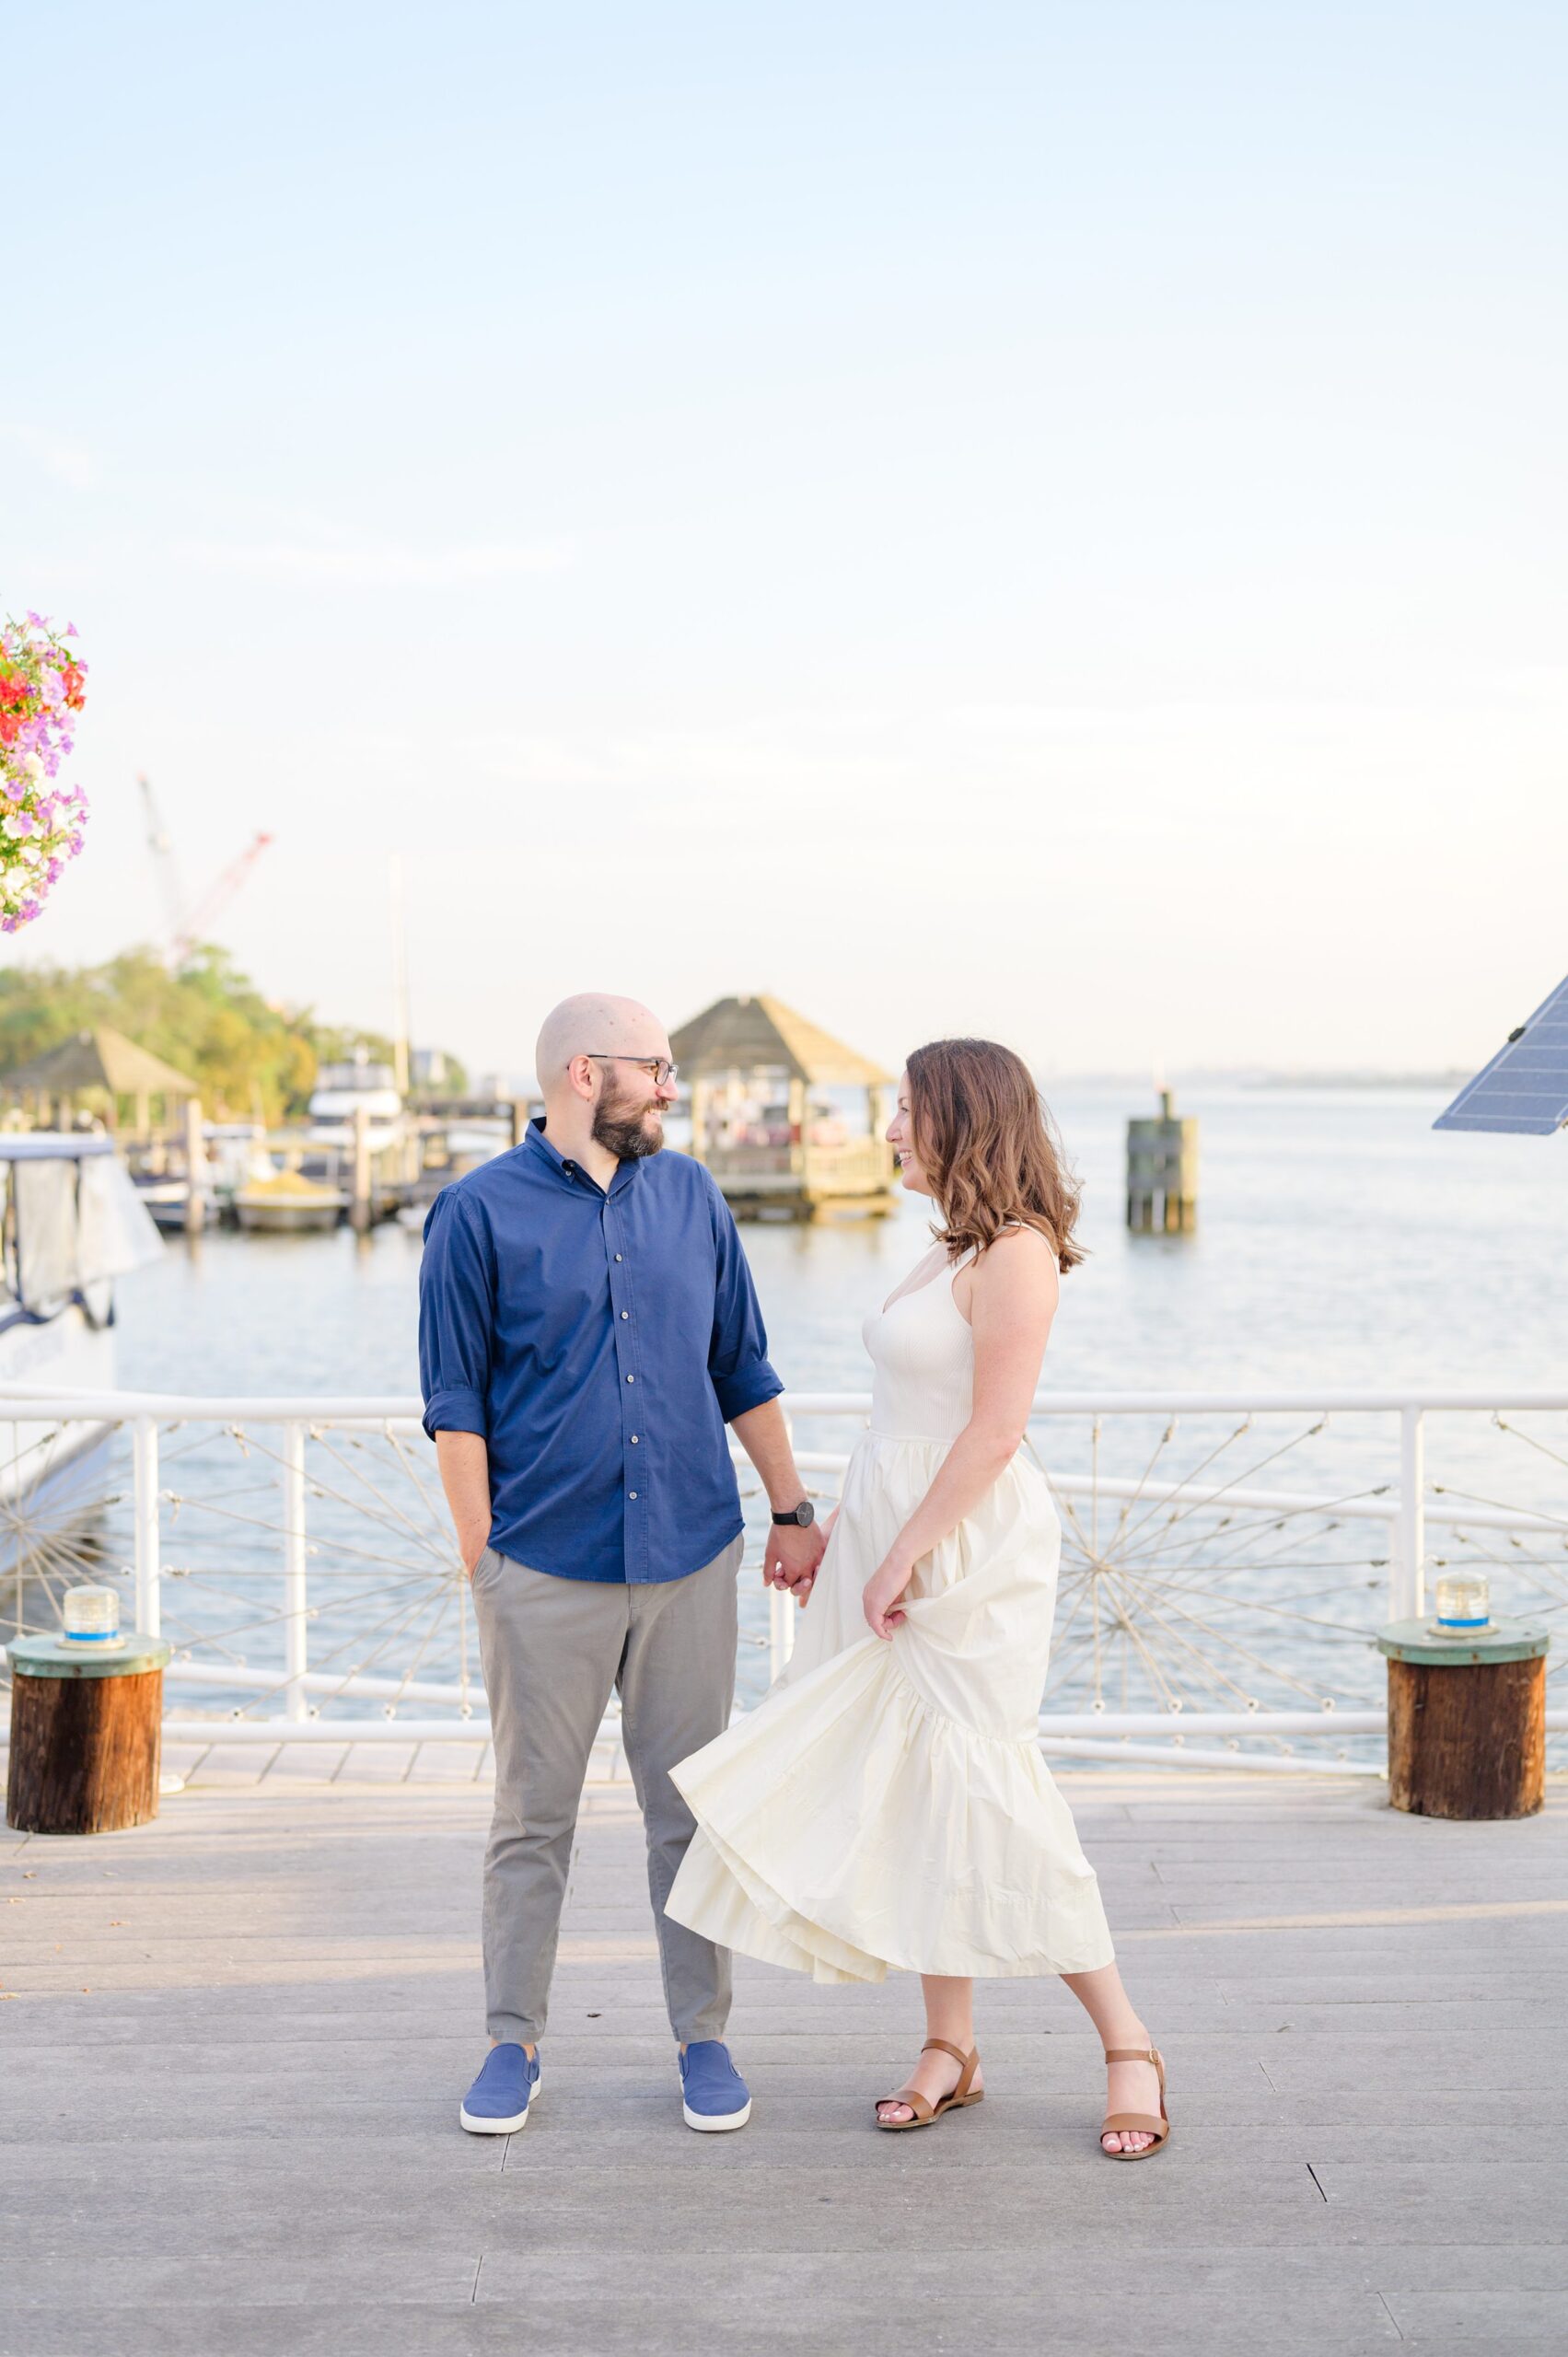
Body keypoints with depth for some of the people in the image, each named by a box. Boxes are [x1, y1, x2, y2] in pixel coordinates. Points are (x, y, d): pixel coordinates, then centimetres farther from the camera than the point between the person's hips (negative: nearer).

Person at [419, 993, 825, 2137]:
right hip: (546, 1570, -3)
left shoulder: (691, 1196, 9)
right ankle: (515, 2044, 20)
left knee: (692, 1814, 8)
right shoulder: (480, 1213, -3)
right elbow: (456, 1404, -2)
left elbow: (744, 1372, 14)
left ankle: (705, 2040, 20)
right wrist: (483, 1560, -6)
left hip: (690, 1560, 3)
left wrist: (793, 1510, 12)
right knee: (533, 1818, 7)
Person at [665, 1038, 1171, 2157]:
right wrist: (847, 1533, 17)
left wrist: (906, 1553, -19)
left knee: (980, 1792, -6)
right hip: (898, 1539, 9)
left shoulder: (1016, 1255, -15)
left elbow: (993, 1434, -20)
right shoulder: (955, 1249, 14)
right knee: (914, 1791, 8)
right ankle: (952, 2047, 16)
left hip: (967, 1553, -9)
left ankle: (1127, 2043, 5)